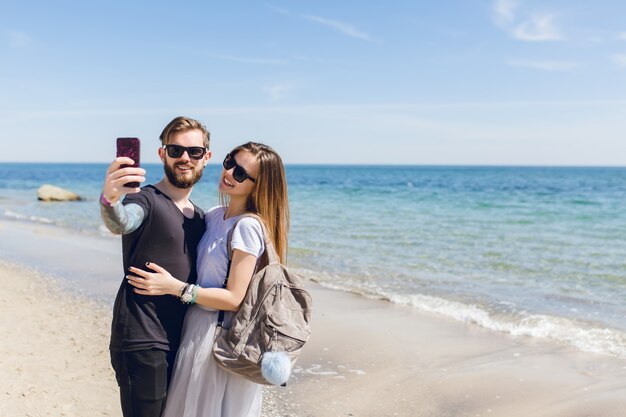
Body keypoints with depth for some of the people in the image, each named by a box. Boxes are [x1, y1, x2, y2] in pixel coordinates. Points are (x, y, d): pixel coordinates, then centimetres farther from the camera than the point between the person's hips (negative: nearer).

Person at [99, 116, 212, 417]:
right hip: (141, 344, -7)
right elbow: (120, 223, -33)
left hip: (181, 344, 7)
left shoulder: (199, 217, 13)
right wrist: (109, 200, -53)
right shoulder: (145, 200, -9)